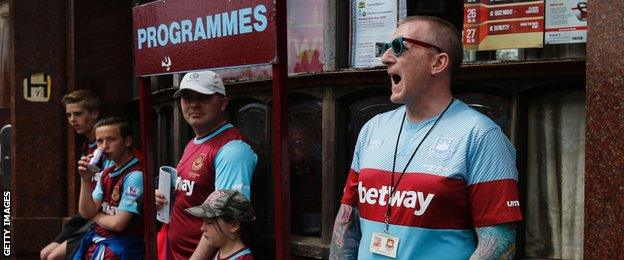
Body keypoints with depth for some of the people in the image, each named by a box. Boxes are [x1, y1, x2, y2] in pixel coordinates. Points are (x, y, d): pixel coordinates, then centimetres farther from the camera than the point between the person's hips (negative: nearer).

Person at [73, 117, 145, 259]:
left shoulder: (135, 175, -18)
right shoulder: (106, 173, 9)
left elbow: (117, 223, -19)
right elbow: (86, 212, 5)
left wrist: (95, 216, 1)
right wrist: (85, 180, -7)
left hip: (120, 244, -8)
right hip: (96, 238, 8)